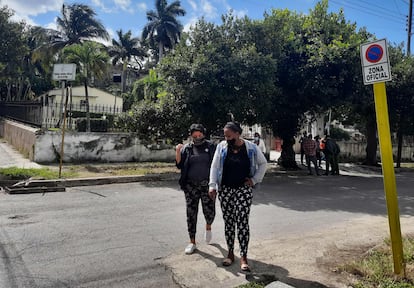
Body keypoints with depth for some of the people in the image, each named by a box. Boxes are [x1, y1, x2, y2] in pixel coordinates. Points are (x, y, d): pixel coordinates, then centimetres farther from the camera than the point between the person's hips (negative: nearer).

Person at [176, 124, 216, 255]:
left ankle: (208, 227, 35)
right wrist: (178, 152, -13)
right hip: (191, 186, 1)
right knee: (191, 214, 4)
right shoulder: (186, 148, 5)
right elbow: (179, 165, 2)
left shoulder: (210, 147, 3)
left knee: (209, 212, -2)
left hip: (207, 185, -1)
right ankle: (192, 242, 18)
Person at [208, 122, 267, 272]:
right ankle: (230, 253, 24)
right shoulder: (221, 147, -1)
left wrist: (254, 180, -1)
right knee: (228, 222, 10)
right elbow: (215, 166, -1)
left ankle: (243, 257, 3)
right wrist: (212, 185, -10)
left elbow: (263, 163, 7)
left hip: (244, 190, -2)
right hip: (225, 190, 2)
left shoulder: (251, 148, -5)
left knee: (242, 223, -5)